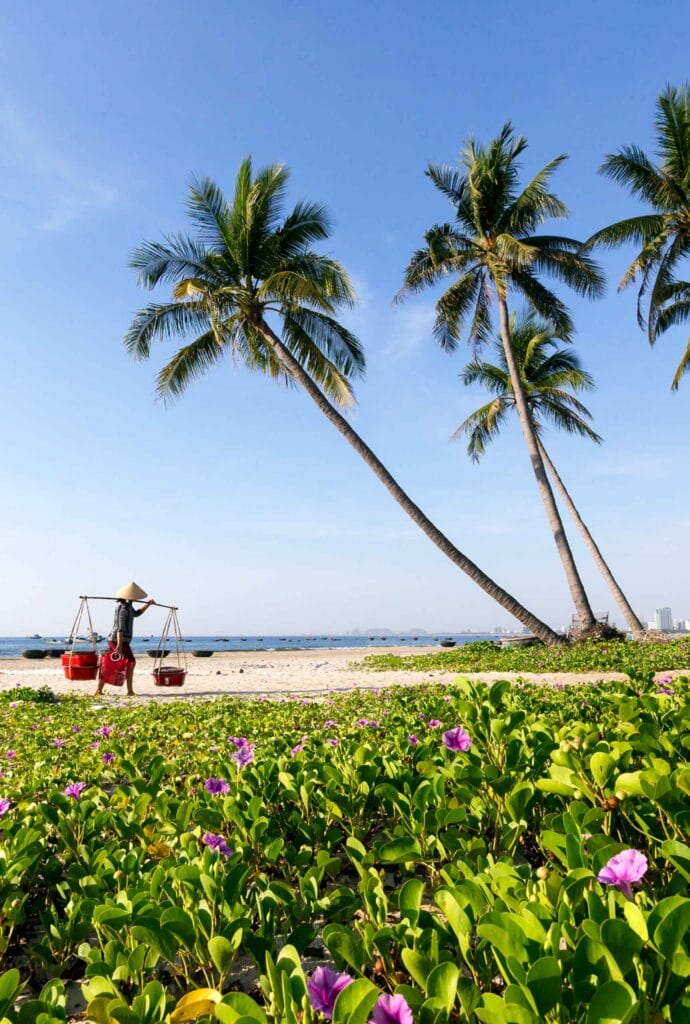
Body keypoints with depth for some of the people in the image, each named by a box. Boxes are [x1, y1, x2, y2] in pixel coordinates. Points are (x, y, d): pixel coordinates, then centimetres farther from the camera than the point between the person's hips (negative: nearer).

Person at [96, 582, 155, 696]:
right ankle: (130, 690, -2)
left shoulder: (127, 605, 14)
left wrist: (148, 604, 24)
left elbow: (136, 613, 32)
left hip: (113, 640, 10)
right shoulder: (123, 607, -16)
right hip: (119, 640, -10)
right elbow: (120, 627, -22)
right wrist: (120, 645, -26)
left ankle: (99, 690, 15)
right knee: (131, 662, -4)